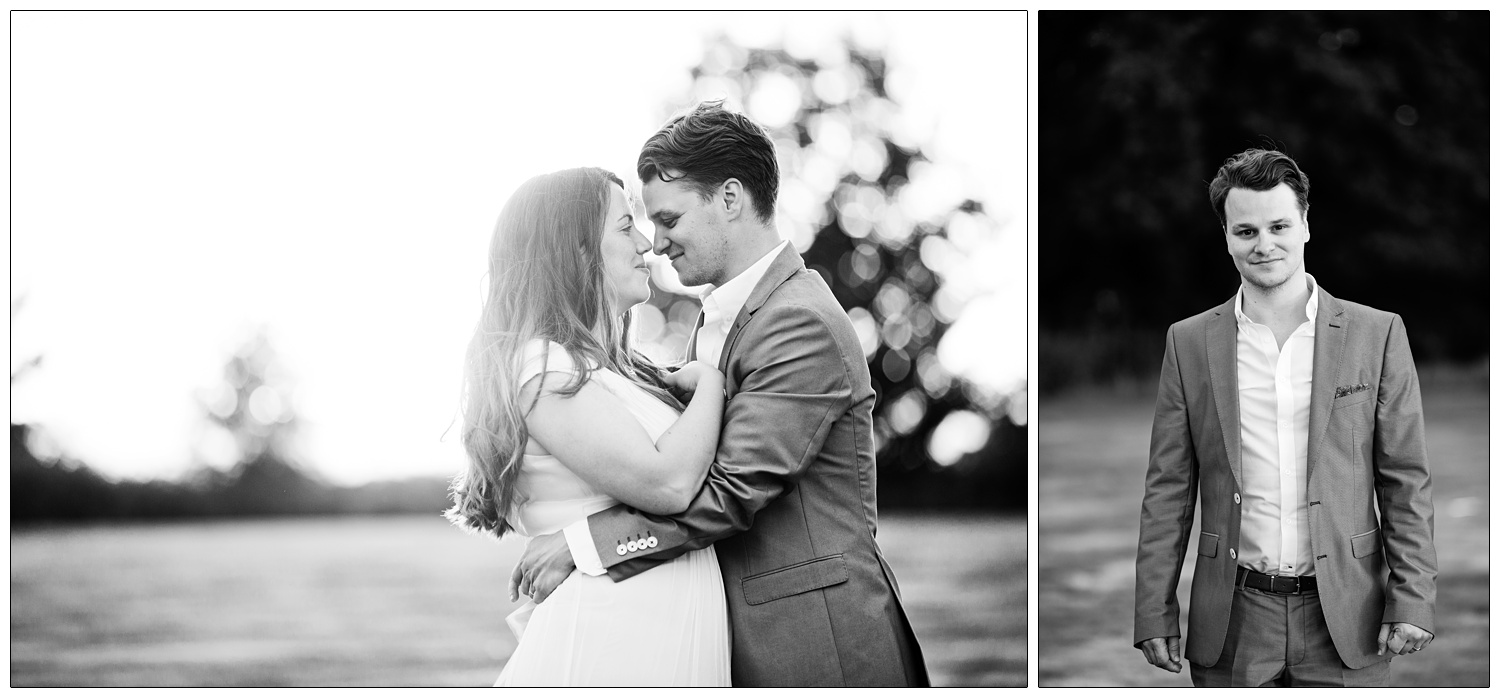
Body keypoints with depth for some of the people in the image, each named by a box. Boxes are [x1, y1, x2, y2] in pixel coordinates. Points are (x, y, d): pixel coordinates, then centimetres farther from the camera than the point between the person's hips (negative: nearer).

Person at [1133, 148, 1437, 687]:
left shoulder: (1377, 335, 2)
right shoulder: (1190, 343, 5)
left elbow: (1406, 481, 2)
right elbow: (1168, 489, 5)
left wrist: (1412, 600, -5)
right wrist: (1154, 616, 0)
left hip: (1344, 617, -1)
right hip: (1232, 624, 1)